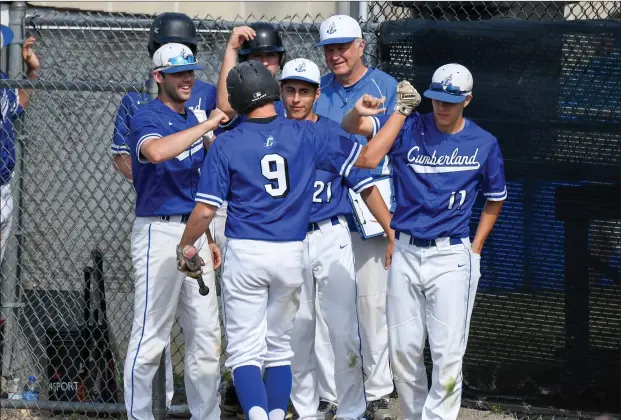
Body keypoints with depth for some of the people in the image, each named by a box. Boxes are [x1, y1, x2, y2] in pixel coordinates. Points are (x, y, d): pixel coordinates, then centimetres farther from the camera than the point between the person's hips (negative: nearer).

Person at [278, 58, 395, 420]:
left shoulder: (337, 135, -2)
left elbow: (366, 186, -3)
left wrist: (394, 234, -10)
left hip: (332, 237, -2)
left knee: (344, 328, -6)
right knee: (297, 330, 6)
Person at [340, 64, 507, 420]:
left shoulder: (484, 144, 0)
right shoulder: (409, 128, 0)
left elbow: (495, 199, 14)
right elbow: (350, 126, -10)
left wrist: (475, 248, 7)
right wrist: (358, 111, -31)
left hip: (452, 257, -2)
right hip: (405, 253, 2)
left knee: (448, 354, -7)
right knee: (403, 350, 8)